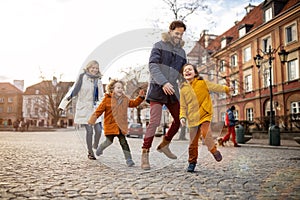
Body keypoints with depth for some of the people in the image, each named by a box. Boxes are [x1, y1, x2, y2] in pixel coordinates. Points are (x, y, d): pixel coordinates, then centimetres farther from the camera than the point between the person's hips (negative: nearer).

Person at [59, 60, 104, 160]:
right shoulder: (82, 77, -5)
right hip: (84, 108, -4)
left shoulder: (98, 80, 8)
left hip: (95, 108, 4)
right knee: (89, 131, -3)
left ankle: (95, 147, 26)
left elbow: (101, 96, 15)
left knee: (98, 130, -3)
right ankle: (90, 152, 15)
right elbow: (74, 90, -6)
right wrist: (64, 103, -7)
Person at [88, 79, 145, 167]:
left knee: (123, 141, -1)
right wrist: (92, 120, -7)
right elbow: (99, 110, -5)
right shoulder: (107, 99, -7)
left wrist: (140, 97, 4)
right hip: (110, 124, -3)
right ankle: (100, 149, 36)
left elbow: (134, 103, 18)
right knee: (109, 141, 4)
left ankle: (128, 159, 2)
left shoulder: (125, 99, 8)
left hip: (121, 125, 3)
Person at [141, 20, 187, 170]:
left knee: (180, 119, 7)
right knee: (154, 121, -15)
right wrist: (163, 82, -29)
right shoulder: (159, 46, -1)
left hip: (172, 90, 6)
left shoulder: (181, 52, 16)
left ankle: (164, 144, 28)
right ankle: (145, 154, -6)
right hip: (157, 88, -6)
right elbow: (152, 66, -15)